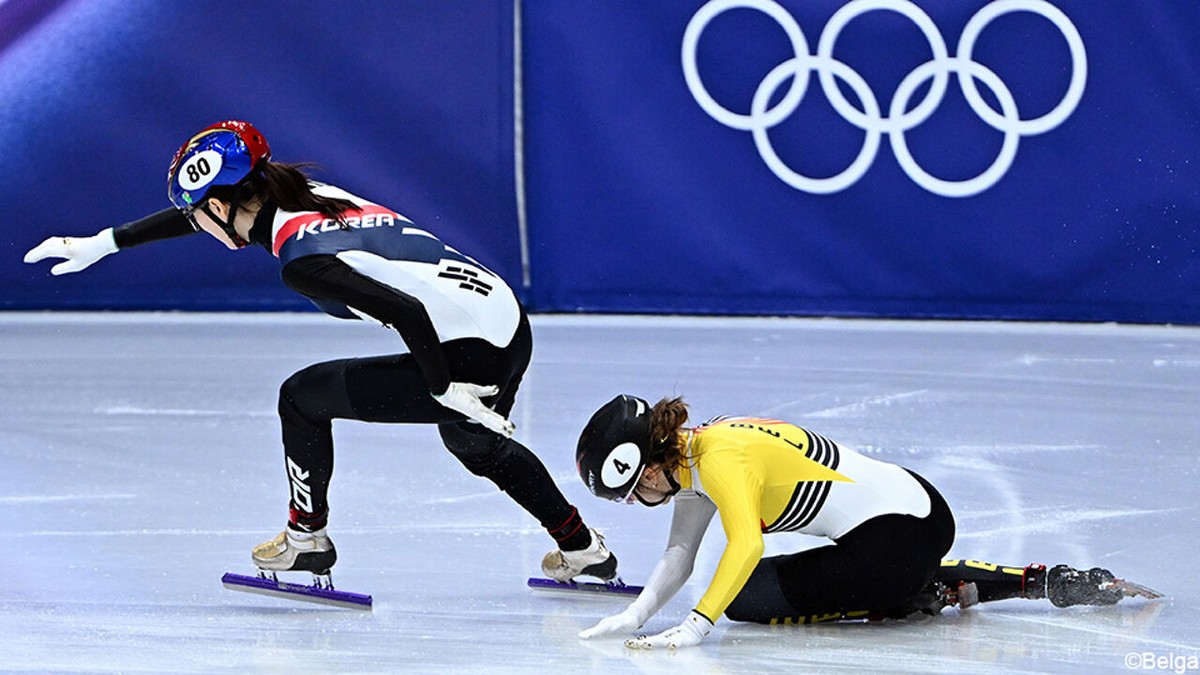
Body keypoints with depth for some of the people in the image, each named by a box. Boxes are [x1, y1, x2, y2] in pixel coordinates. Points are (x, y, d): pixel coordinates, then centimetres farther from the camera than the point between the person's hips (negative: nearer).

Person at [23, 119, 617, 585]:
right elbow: (198, 210, 23)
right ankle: (581, 548, 43)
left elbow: (407, 311, -24)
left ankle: (307, 536, 20)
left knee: (303, 397, 5)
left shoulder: (301, 260, -17)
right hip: (510, 327, 9)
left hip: (467, 358, -9)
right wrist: (99, 244, 28)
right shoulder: (309, 197, 10)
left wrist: (447, 389, -13)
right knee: (475, 443, 36)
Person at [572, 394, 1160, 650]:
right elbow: (678, 557, 13)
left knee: (746, 598, -3)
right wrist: (635, 615, -3)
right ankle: (1052, 582, 24)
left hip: (895, 538, -9)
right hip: (921, 506, 9)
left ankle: (926, 595, -1)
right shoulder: (691, 458, 13)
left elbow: (745, 546, -31)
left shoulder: (721, 459, -17)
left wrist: (694, 627, -37)